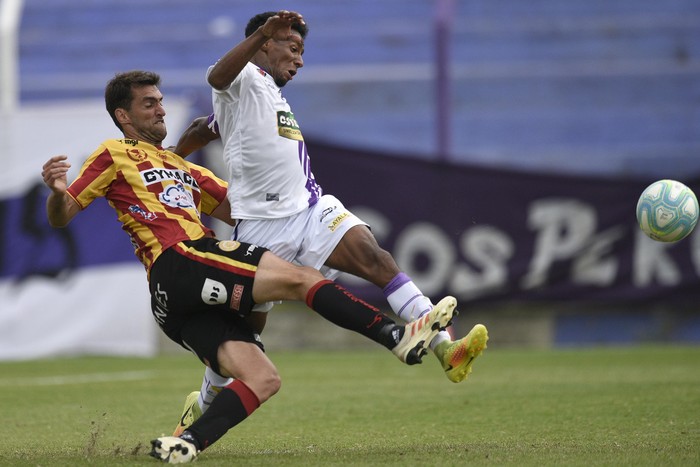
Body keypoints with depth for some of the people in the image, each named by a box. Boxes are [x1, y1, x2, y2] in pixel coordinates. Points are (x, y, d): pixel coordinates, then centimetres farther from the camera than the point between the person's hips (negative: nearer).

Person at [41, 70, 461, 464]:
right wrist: (57, 191, -19)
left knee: (262, 380, -10)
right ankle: (400, 337, -23)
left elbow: (239, 209, 35)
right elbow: (60, 217, 3)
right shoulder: (115, 156, 12)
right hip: (178, 264, -8)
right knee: (299, 278, -18)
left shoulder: (182, 168, 34)